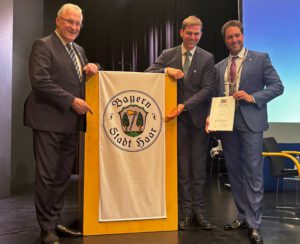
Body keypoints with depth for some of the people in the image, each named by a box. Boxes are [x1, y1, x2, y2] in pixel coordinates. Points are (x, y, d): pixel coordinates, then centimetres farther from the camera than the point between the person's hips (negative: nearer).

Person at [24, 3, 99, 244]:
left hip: (72, 122, 7)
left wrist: (92, 68, 1)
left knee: (63, 175, 13)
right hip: (50, 120, -7)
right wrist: (72, 101, -17)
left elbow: (84, 77, 25)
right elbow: (40, 81, -16)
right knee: (46, 175, 1)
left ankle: (55, 221, 26)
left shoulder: (79, 50, 18)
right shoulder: (43, 45, -5)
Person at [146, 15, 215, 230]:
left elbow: (207, 88, -7)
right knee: (182, 166, 6)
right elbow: (147, 74, -2)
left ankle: (198, 210, 16)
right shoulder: (168, 55, 6)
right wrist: (166, 70, -20)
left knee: (199, 166, 6)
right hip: (177, 118, 1)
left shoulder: (207, 58, 1)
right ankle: (186, 211, 15)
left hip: (198, 117, 0)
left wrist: (185, 105, -18)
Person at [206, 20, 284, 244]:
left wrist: (253, 97, -16)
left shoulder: (260, 58, 2)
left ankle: (254, 225, 3)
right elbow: (216, 95, 13)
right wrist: (212, 116, -4)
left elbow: (277, 86, -3)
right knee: (234, 172, 11)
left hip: (250, 123, -5)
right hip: (227, 123, 5)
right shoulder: (219, 67, 14)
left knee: (253, 173, -5)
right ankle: (243, 216, 24)